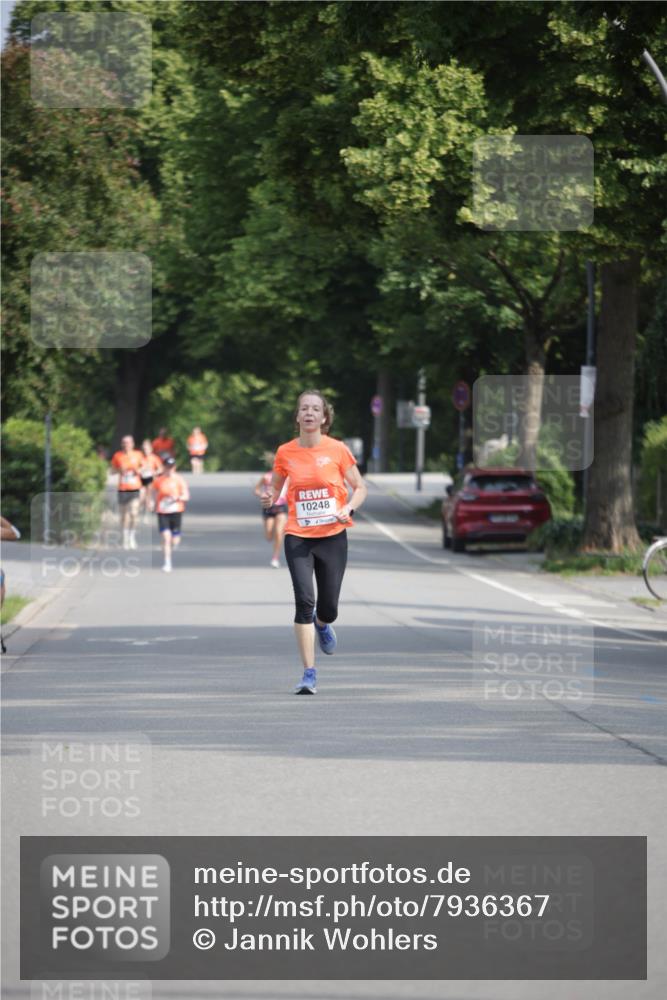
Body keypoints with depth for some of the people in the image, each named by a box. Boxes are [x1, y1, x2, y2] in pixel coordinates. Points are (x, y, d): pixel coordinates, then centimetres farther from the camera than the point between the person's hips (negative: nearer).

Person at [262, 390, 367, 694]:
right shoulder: (285, 452, 0)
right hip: (297, 537, 0)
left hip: (332, 536, 0)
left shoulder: (337, 450, -3)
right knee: (304, 600, -15)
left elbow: (360, 488, 5)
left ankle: (321, 624, 45)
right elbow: (275, 487, 14)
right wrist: (269, 498, -10)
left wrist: (349, 508, -15)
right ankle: (309, 674, -9)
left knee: (328, 608, 3)